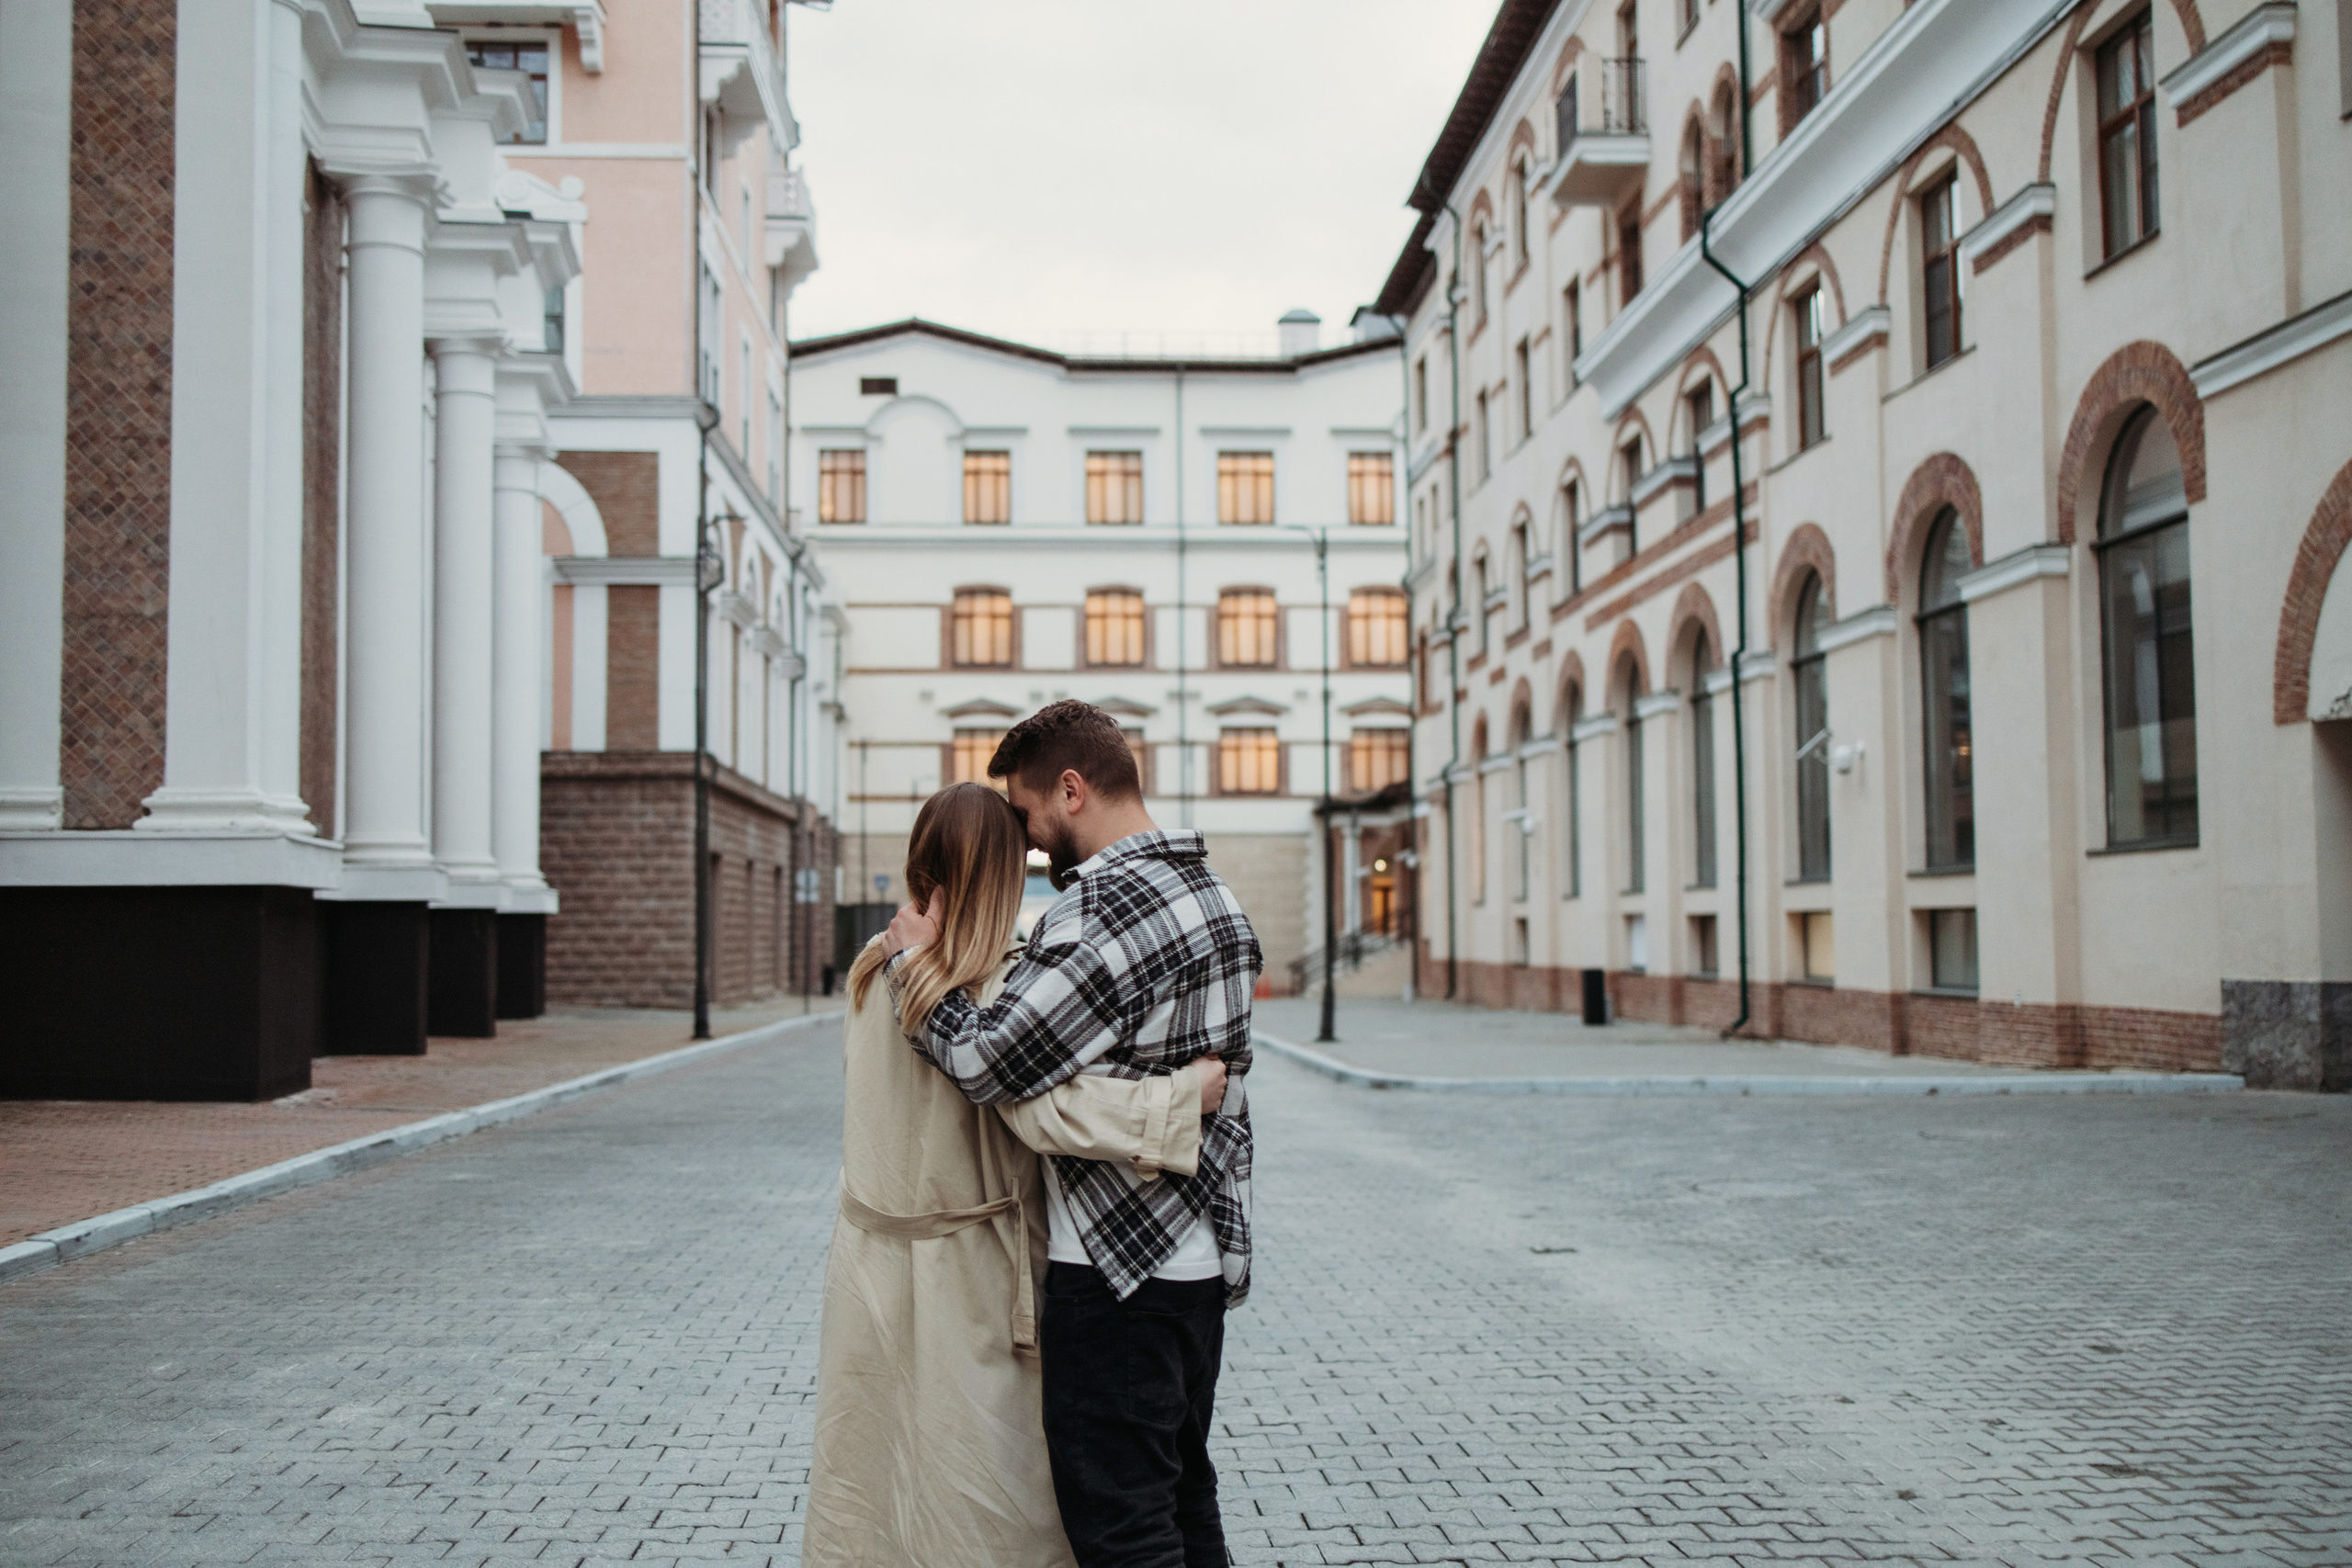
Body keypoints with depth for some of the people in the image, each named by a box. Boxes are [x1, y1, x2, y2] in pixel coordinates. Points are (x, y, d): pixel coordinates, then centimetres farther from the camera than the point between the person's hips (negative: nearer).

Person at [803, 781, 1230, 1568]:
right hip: (956, 1275, -7)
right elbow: (1047, 1111, -29)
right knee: (977, 1502, 5)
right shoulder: (984, 990, -20)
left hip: (871, 1250, 7)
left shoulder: (877, 970, 3)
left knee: (873, 1471, 17)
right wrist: (1185, 1092, -25)